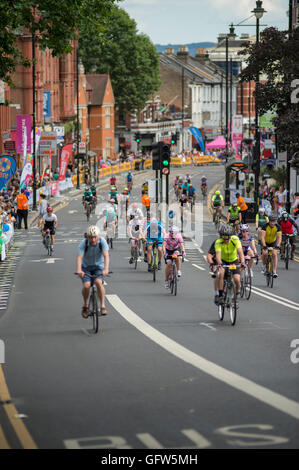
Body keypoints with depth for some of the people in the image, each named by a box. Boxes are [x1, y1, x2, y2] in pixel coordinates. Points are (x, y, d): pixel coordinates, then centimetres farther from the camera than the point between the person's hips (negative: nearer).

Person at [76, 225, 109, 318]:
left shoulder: (102, 241, -19)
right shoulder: (84, 243, -21)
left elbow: (106, 256, -30)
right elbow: (79, 257, -32)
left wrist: (106, 269, -46)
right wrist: (79, 270, -50)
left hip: (99, 266, 0)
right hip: (86, 267, 0)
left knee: (99, 282, -28)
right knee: (86, 285, -22)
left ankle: (103, 306, -17)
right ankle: (85, 306, 3)